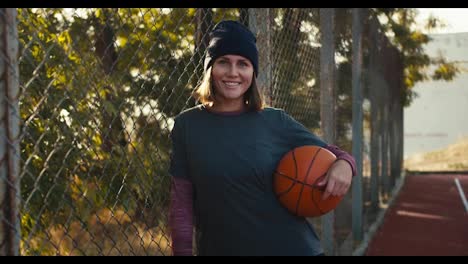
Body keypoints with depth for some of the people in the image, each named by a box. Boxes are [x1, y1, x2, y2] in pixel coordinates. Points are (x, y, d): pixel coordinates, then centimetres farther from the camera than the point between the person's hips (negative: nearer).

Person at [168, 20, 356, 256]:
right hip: (219, 249, 0)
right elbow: (181, 200, -2)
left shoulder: (276, 121, -5)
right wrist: (183, 251, -8)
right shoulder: (187, 125, -3)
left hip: (291, 246, 0)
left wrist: (344, 164, -16)